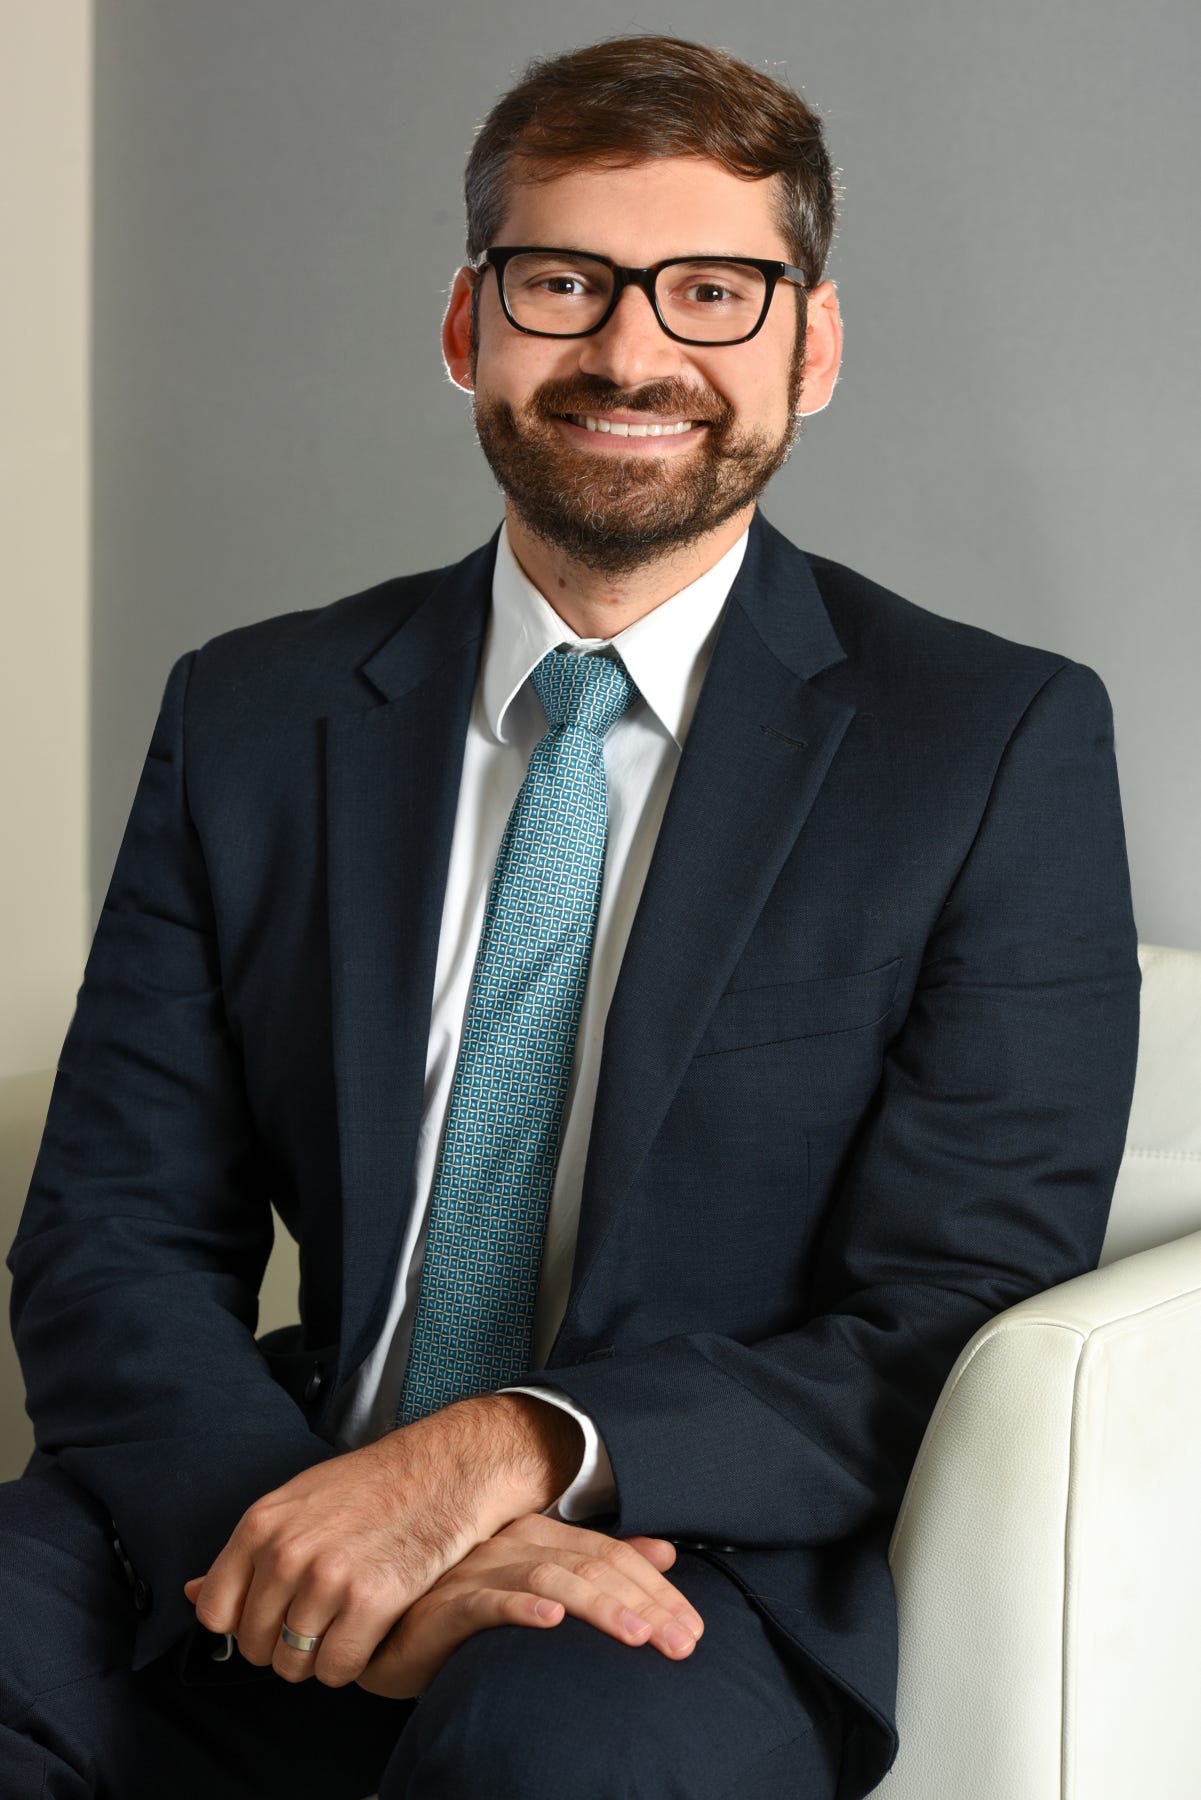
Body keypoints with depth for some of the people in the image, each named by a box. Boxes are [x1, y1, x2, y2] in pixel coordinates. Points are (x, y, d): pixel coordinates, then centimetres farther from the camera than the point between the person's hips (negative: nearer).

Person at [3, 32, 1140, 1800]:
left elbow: (959, 1324, -6)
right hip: (282, 1526, 3)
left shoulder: (1007, 744, -1)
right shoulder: (252, 718, 8)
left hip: (717, 1575, -2)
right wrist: (350, 1539, -18)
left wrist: (514, 1452, -22)